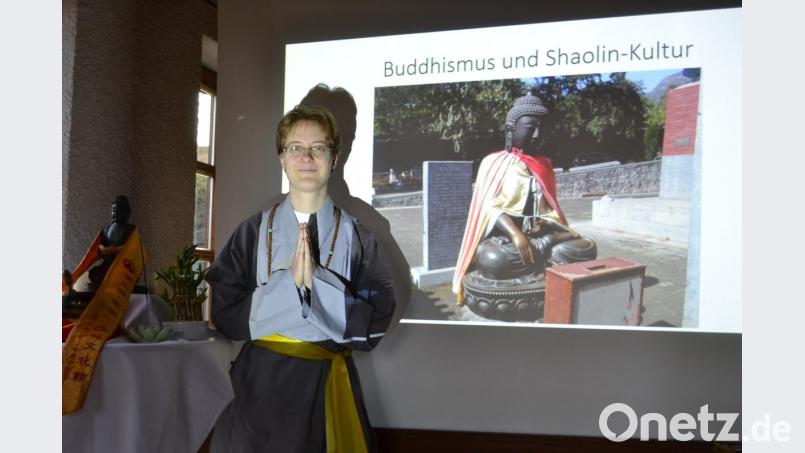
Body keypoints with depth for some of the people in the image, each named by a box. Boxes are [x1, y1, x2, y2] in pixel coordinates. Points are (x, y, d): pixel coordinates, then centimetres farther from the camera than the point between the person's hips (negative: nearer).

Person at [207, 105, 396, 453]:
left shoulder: (357, 238, -3)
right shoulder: (252, 233, -1)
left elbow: (376, 323, -9)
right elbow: (225, 315, -6)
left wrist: (316, 280, -21)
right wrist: (289, 283, -18)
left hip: (329, 386, 0)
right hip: (262, 383, 0)